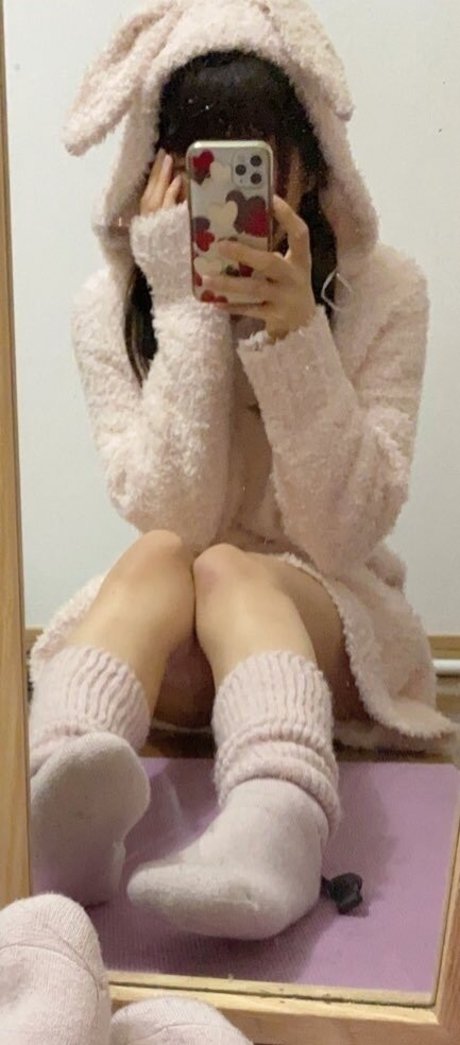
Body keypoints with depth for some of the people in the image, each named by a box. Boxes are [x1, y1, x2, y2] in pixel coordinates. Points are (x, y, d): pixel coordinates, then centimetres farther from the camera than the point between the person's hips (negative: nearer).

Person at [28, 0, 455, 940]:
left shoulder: (384, 291, -7)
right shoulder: (111, 305, -5)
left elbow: (344, 534, -15)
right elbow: (170, 519, -16)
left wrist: (295, 329, -27)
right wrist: (187, 306, -21)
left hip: (328, 619, -1)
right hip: (170, 645, 1)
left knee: (227, 572, -33)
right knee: (159, 556, -32)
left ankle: (279, 826, -61)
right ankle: (64, 801, -58)